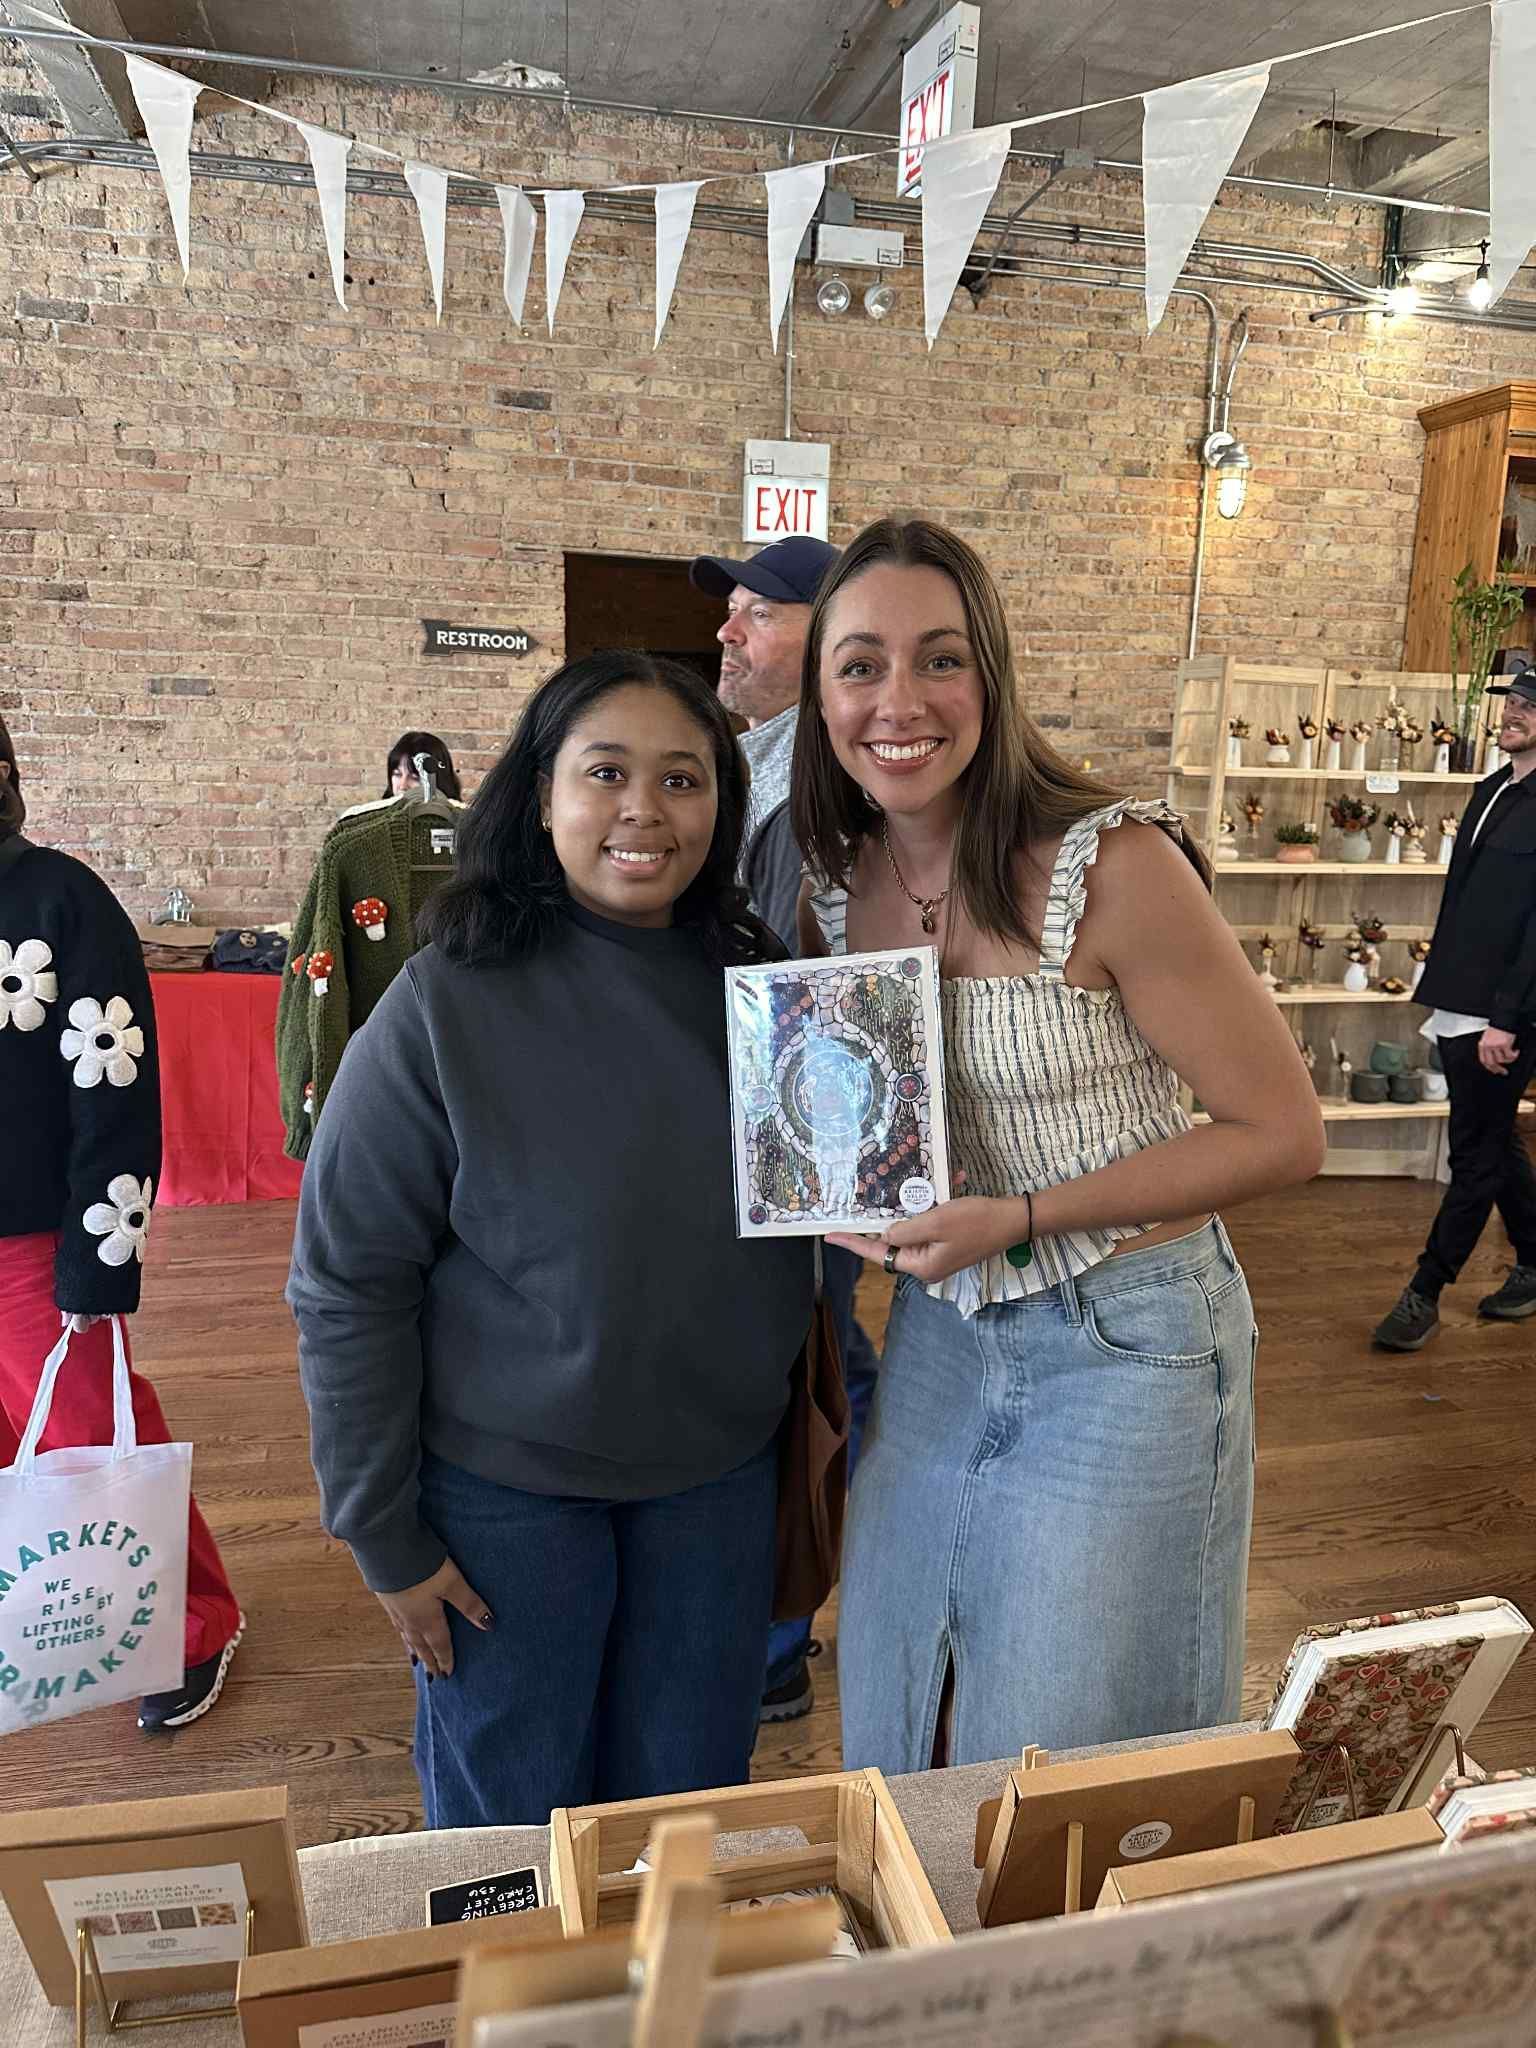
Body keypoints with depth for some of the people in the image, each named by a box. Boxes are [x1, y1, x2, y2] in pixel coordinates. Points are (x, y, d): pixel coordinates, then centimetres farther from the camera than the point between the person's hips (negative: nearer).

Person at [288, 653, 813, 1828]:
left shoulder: (763, 986, -6)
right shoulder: (450, 1004, -16)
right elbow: (347, 1285, -11)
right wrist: (382, 1533, -8)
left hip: (720, 1476, 3)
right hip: (505, 1488, -2)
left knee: (689, 1812, 21)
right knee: (510, 1846, 18)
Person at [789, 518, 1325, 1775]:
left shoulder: (1113, 866, -19)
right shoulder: (837, 889, -2)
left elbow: (1284, 1136, -14)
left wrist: (1017, 1217, -21)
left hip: (1129, 1348, -5)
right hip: (938, 1334, 5)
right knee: (899, 1740, 21)